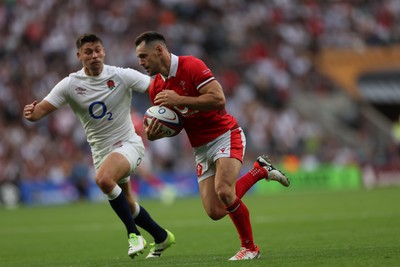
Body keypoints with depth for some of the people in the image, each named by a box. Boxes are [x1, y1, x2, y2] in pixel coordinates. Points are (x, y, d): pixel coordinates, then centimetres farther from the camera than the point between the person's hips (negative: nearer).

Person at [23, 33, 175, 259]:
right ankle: (162, 238, 39)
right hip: (101, 151, 5)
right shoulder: (70, 85, -6)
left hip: (128, 143, -5)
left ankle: (134, 234, -20)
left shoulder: (122, 76, -11)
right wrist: (31, 113, -36)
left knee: (103, 178, -34)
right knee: (127, 205, 14)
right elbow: (41, 110, -12)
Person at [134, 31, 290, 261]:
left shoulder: (191, 65, -15)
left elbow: (218, 99, -24)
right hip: (202, 148, 7)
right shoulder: (156, 88, 7)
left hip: (226, 136, -7)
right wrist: (153, 133, -7)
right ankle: (260, 170, 17)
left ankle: (250, 248, -7)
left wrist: (179, 99, -24)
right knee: (215, 212, -4)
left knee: (224, 191, -28)